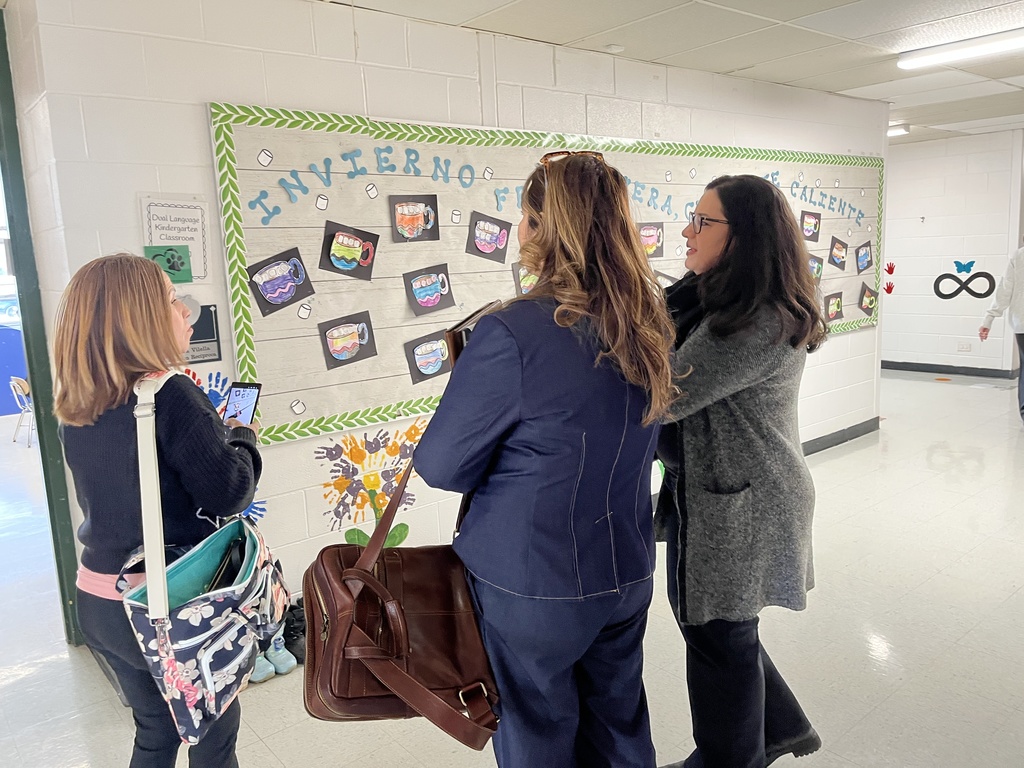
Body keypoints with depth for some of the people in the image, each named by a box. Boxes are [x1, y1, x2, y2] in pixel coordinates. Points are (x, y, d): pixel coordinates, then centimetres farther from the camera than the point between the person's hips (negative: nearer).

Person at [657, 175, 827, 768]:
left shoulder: (758, 325, -26)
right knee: (711, 623, 24)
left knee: (720, 636, 11)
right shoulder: (721, 303, 7)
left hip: (736, 508, -10)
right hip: (723, 494, 10)